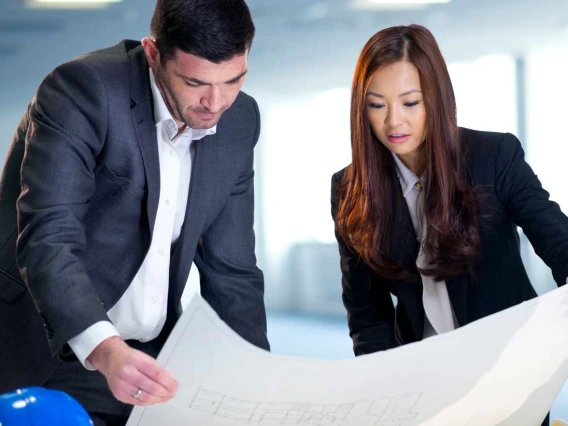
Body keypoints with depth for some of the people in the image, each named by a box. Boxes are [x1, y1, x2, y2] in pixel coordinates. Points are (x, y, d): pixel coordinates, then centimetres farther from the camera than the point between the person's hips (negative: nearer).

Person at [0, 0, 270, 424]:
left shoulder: (240, 121, 0)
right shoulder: (82, 91, -19)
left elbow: (231, 271, 6)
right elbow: (48, 241, -29)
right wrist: (103, 350, -45)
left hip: (151, 366, 5)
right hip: (51, 356, -5)